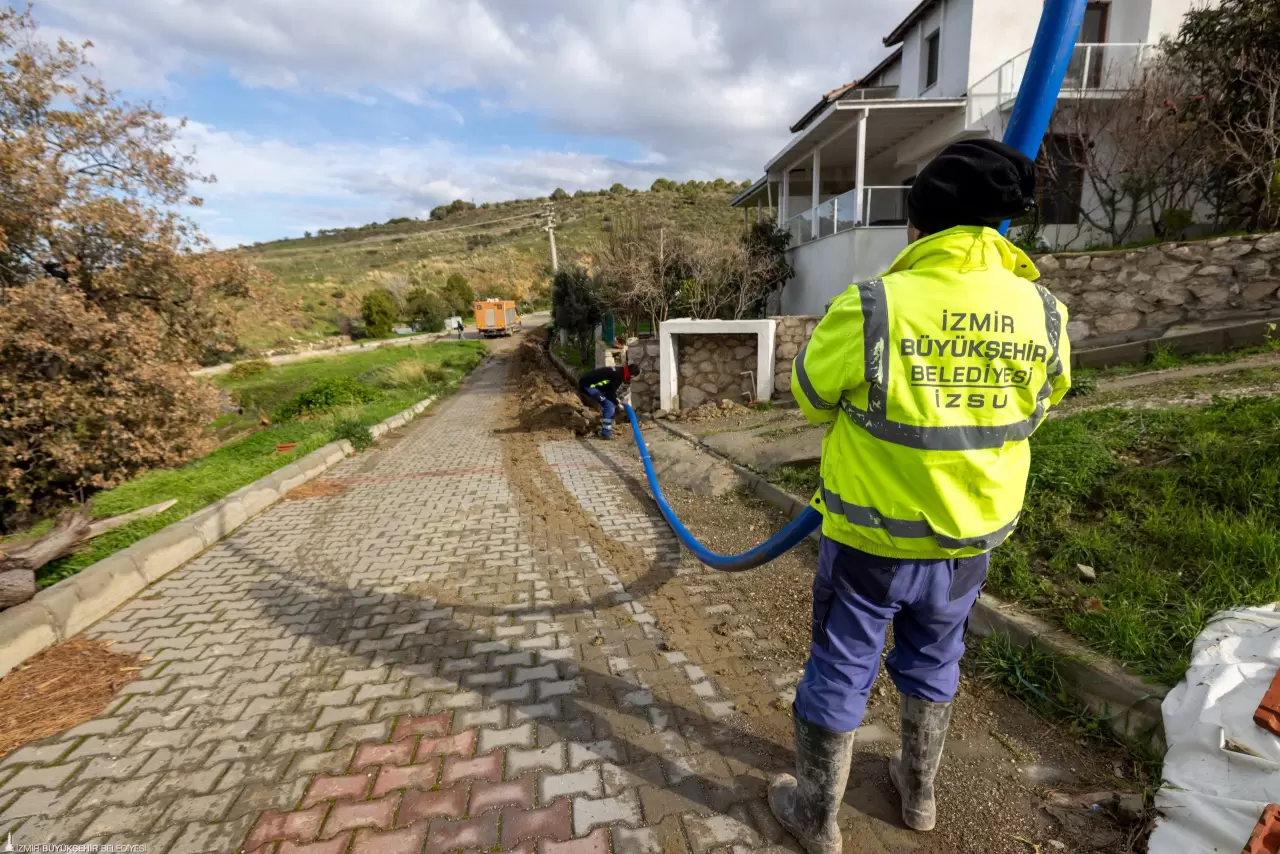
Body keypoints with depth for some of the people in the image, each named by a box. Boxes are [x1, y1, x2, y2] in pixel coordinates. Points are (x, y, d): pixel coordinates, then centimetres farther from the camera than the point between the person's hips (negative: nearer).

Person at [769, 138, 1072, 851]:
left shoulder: (868, 310, -23)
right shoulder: (1044, 315, -9)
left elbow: (811, 397, -6)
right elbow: (1032, 414, 8)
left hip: (870, 540, -4)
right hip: (969, 540, 5)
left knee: (839, 677, 15)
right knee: (933, 666, 27)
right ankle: (919, 791, 50)